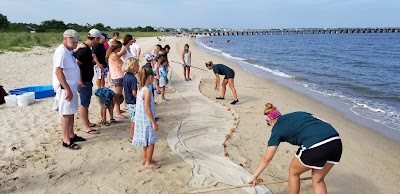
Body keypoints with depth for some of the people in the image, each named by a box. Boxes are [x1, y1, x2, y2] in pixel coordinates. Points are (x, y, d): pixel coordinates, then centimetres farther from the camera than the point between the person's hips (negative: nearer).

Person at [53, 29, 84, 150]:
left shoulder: (69, 51, 11)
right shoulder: (61, 52, -18)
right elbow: (58, 72, -24)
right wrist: (67, 89, -25)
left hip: (72, 86, 9)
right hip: (65, 87, -9)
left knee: (71, 112, 16)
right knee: (66, 114, -1)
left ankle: (71, 135, 29)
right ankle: (66, 141, 9)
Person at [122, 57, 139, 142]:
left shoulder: (126, 76, 7)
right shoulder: (133, 78, -22)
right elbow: (134, 93, -24)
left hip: (128, 102, 9)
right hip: (134, 103, -9)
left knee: (133, 119, 19)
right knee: (135, 120, 2)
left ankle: (133, 136, 29)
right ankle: (133, 137, 11)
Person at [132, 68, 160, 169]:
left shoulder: (140, 89, 5)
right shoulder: (147, 91, -22)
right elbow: (147, 109, -23)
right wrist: (154, 123, -17)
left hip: (141, 119, 9)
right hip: (147, 120, -9)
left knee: (146, 141, 21)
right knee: (151, 142, 4)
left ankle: (145, 158, 34)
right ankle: (148, 162, 14)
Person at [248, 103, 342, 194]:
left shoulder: (277, 129, 13)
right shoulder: (299, 113, 29)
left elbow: (266, 158, 16)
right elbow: (323, 122, 20)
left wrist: (254, 176, 26)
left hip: (315, 146, -6)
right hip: (337, 141, 7)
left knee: (293, 171, 22)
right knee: (318, 179, 24)